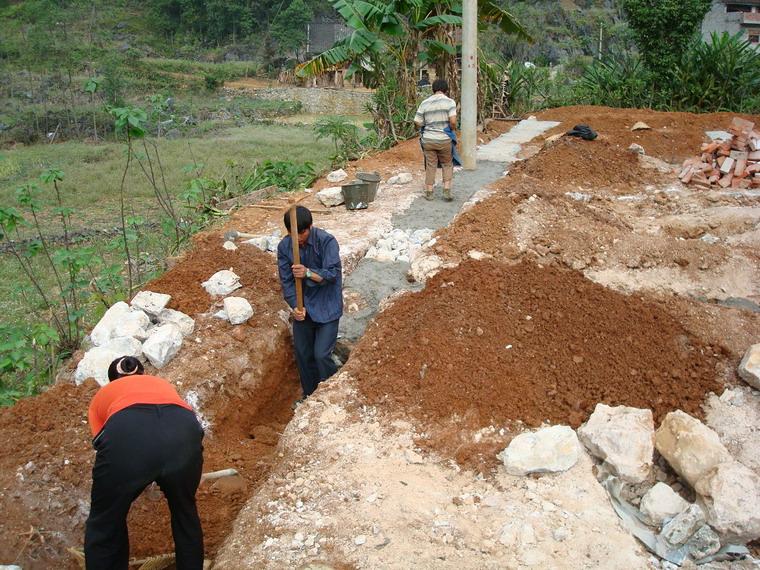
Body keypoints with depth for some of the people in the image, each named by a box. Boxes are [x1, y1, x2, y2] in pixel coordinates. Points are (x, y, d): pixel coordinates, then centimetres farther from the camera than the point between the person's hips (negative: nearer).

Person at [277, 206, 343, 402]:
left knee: (321, 355, -8)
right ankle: (310, 395, 34)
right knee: (303, 355, 13)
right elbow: (286, 281, -4)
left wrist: (308, 273, -39)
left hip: (326, 307, -5)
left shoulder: (327, 241, -19)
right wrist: (295, 306, -17)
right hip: (302, 307, 5)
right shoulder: (284, 246, -6)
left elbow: (333, 274, -23)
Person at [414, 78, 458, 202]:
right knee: (447, 164, 14)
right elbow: (453, 122, -18)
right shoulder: (449, 102, -9)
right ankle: (447, 191, 6)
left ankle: (429, 192, 18)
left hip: (428, 139, 2)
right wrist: (452, 129, 3)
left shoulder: (424, 103, 0)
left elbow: (417, 122, 0)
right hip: (444, 139, -2)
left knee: (430, 165, 12)